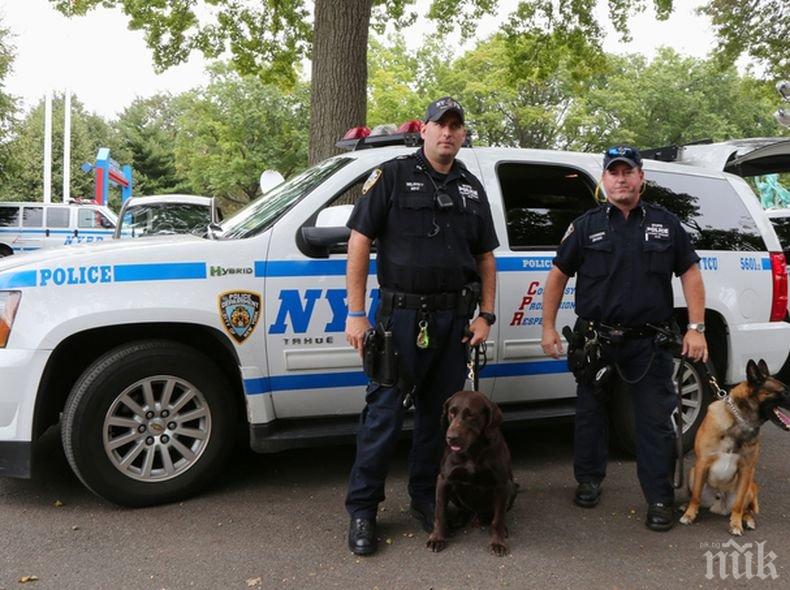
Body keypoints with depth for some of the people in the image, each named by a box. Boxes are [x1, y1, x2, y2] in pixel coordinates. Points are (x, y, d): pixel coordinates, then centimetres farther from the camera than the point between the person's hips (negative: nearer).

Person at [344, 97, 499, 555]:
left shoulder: (472, 188, 13)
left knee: (439, 413, 12)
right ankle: (363, 509, 9)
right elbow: (360, 242, -6)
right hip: (402, 315, -4)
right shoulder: (393, 176, -1)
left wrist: (486, 315, 7)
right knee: (384, 413, -3)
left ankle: (425, 499, 26)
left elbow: (485, 257, 16)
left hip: (453, 319, 5)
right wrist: (356, 314, -11)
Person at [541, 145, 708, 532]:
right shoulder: (586, 226, 4)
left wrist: (696, 329, -1)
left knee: (656, 420, 1)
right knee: (590, 412, 11)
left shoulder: (665, 224, 7)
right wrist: (548, 327, 1)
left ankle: (659, 500, 11)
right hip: (595, 340, 0)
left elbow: (690, 274, 8)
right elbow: (558, 275, 6)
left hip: (649, 342, 0)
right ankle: (589, 480, 29)